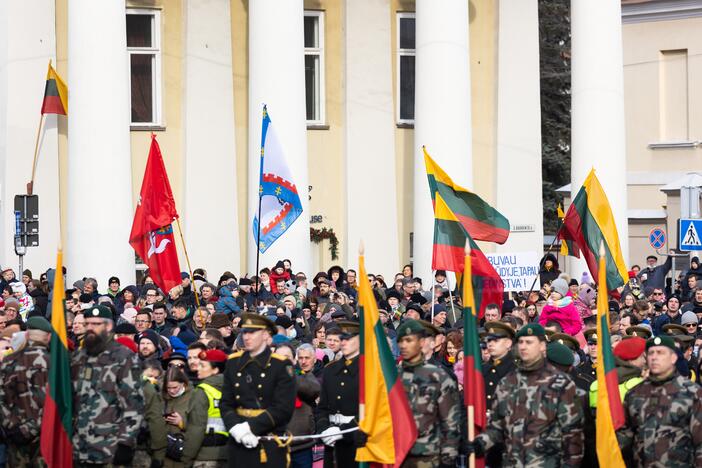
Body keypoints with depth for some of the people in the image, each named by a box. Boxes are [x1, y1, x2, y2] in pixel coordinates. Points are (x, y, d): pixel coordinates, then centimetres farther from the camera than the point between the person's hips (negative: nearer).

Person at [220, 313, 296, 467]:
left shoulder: (281, 365, -5)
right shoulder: (233, 362, 9)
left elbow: (283, 408, -11)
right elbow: (226, 403, 7)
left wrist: (250, 427, -18)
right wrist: (236, 428, -12)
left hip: (270, 444, -4)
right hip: (239, 444, 4)